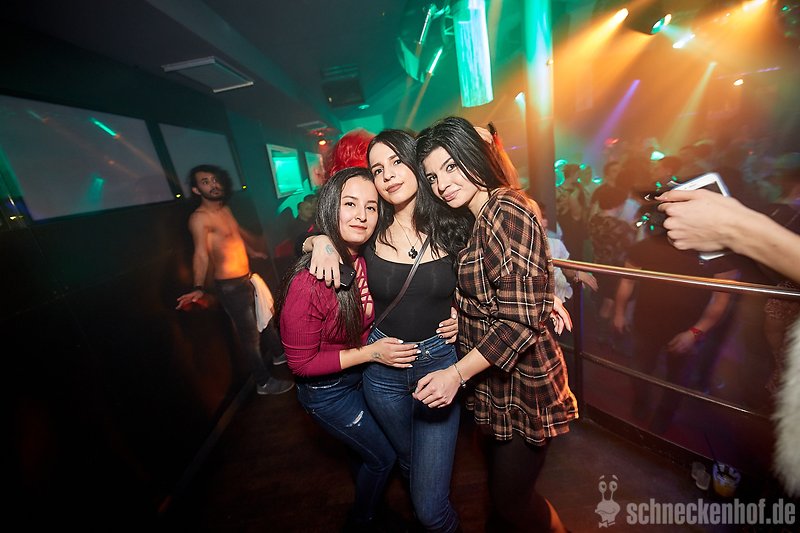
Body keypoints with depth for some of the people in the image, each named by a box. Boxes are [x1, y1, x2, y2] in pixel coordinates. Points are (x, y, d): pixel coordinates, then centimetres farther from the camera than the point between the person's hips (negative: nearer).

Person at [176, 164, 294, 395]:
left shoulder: (224, 209, 9)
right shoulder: (199, 218, -17)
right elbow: (201, 254, -29)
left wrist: (253, 251, 39)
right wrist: (199, 288, -41)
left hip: (248, 278, 9)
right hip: (231, 286, -9)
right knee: (250, 334, 1)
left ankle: (279, 353, 48)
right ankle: (264, 382, 20)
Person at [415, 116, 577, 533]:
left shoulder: (508, 213, -22)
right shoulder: (472, 220, 5)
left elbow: (520, 321, -24)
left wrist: (457, 373, -19)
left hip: (523, 381, -7)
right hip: (493, 378, 7)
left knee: (511, 499, 16)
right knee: (501, 485, 26)